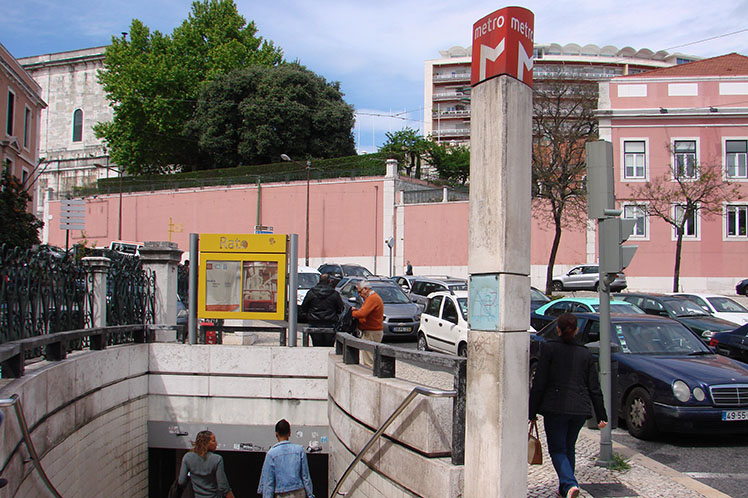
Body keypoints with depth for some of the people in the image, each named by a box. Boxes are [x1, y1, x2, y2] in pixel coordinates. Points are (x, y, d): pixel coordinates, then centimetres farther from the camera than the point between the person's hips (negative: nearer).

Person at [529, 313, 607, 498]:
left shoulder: (549, 348, -5)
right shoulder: (585, 353, 7)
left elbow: (539, 382, -8)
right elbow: (594, 388, 8)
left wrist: (532, 411, -4)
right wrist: (601, 416, 14)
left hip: (555, 407, -4)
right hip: (580, 408, 4)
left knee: (557, 449, 4)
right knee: (569, 448, 20)